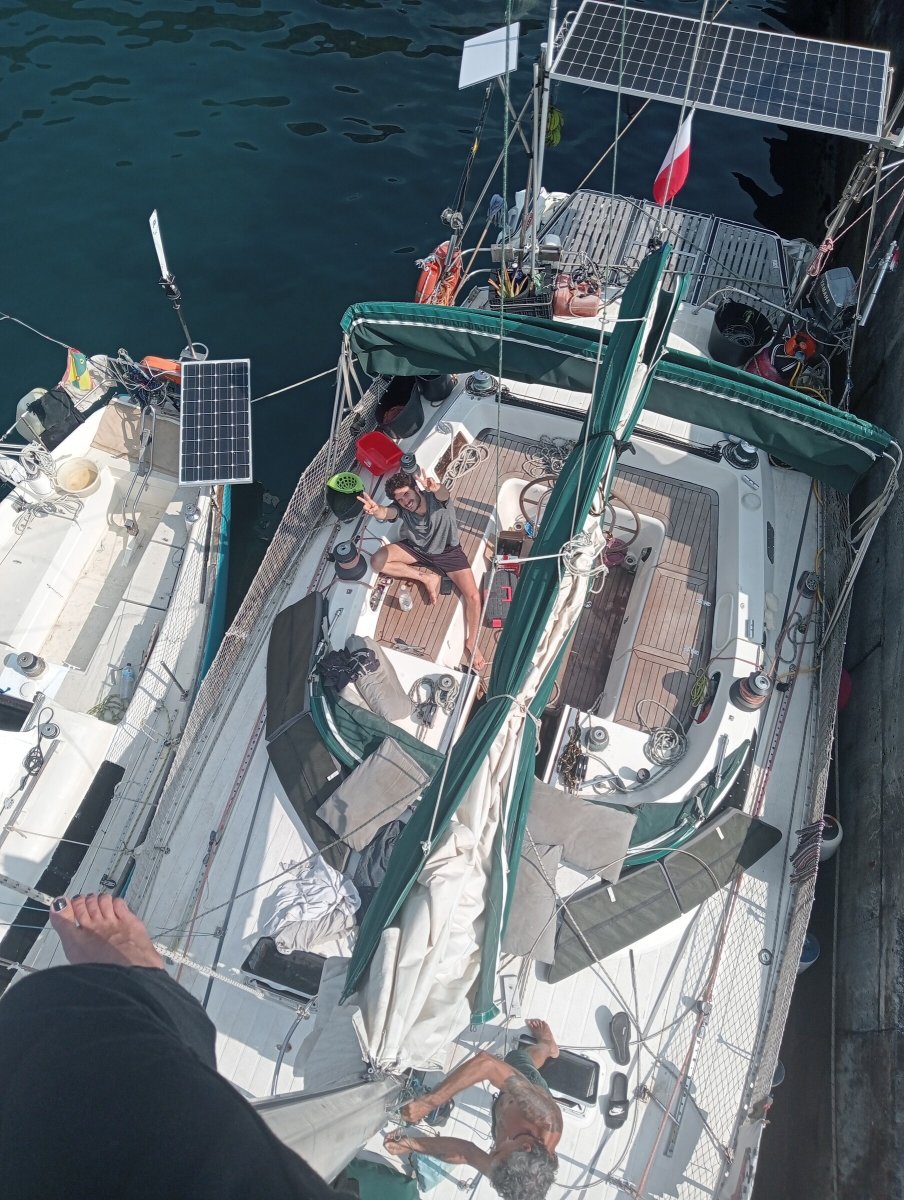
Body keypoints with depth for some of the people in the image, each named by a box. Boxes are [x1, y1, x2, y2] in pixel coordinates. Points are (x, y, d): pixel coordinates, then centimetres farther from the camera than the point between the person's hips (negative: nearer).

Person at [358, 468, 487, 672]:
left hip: (448, 551, -3)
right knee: (377, 561, -18)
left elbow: (443, 494, -55)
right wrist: (376, 510, -73)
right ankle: (426, 577, -7)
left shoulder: (436, 498, -29)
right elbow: (386, 512, -46)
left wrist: (435, 488, -82)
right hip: (417, 549, 3)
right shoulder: (400, 508, -23)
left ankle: (471, 643, 1)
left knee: (473, 597, -19)